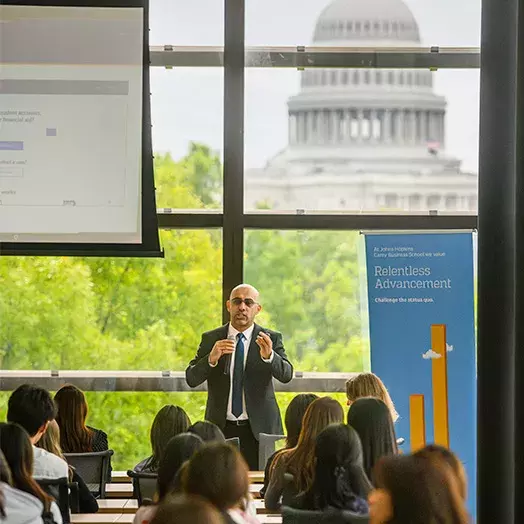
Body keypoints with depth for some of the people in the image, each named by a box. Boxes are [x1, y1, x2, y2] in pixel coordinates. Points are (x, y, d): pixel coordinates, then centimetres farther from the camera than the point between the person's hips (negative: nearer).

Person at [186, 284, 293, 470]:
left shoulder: (271, 339, 2)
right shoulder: (210, 339, 5)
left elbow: (286, 374, -12)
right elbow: (191, 379, -4)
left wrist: (269, 356, -33)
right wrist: (211, 358, -23)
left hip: (258, 429, -1)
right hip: (220, 429, 1)